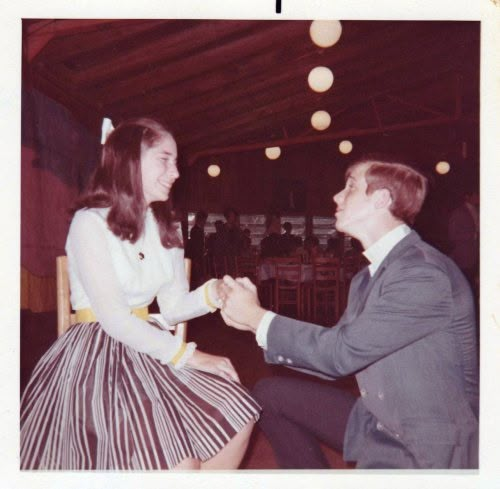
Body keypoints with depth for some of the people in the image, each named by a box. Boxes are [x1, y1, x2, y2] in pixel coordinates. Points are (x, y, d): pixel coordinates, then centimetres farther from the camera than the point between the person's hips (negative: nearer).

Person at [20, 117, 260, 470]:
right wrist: (187, 355, -19)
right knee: (178, 463, -21)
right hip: (98, 355, -6)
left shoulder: (166, 228, 11)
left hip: (148, 348, 7)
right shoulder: (91, 222, -12)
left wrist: (212, 293, -16)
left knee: (236, 420, -11)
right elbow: (114, 319, -19)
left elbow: (172, 308, 4)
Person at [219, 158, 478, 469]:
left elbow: (341, 352, -25)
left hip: (432, 450, -8)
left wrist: (256, 316, -15)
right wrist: (253, 318, -5)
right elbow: (337, 351, 3)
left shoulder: (424, 273, -23)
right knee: (269, 393, 6)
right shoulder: (368, 277, 6)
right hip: (379, 421, 8)